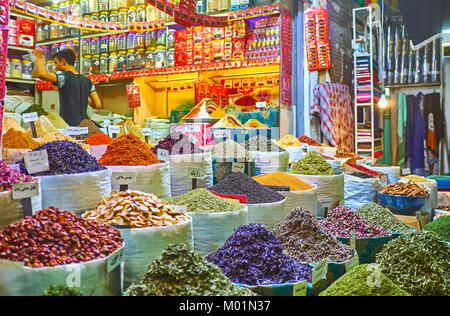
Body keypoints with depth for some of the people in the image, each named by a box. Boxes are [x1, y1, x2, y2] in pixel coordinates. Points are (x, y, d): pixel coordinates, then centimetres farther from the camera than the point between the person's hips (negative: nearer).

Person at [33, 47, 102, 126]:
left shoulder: (64, 76, -9)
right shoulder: (87, 81, 9)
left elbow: (42, 74, -26)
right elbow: (98, 105, 6)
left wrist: (39, 57, -7)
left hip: (68, 125, -6)